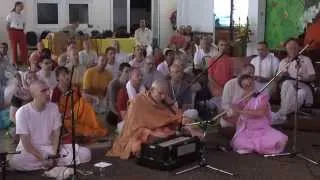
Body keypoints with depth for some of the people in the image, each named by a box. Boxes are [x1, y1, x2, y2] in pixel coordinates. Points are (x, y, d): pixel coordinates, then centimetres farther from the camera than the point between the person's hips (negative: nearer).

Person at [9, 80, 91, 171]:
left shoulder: (53, 107, -2)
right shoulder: (22, 112, -14)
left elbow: (56, 134, 0)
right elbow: (26, 143, -14)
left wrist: (54, 155, -17)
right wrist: (43, 159, -22)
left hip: (50, 148, 4)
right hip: (30, 150, -4)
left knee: (85, 153, -15)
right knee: (14, 161, -39)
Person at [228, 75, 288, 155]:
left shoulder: (262, 96, -2)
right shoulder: (241, 100, 4)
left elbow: (260, 112, -18)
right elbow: (235, 119, 3)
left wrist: (241, 111, -23)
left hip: (263, 129, 0)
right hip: (247, 131, 0)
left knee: (280, 140, -27)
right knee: (239, 144, -32)